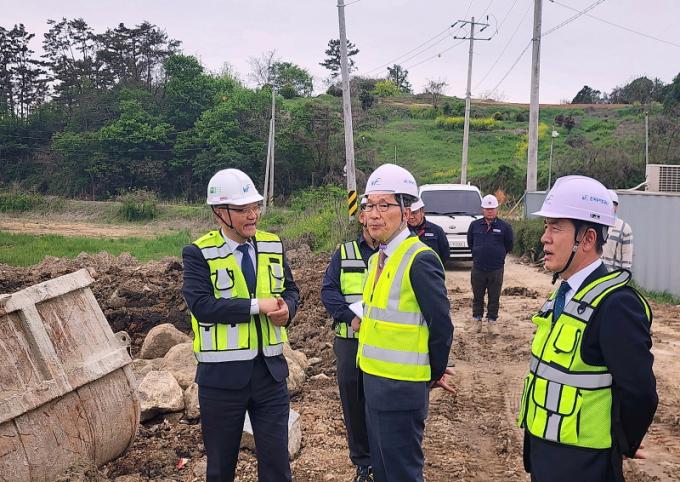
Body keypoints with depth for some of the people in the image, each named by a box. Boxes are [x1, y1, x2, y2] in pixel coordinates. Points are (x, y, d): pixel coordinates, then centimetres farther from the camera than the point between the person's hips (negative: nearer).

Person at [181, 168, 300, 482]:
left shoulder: (272, 245, 6)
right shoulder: (198, 253, -10)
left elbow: (290, 290, 12)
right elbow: (201, 304, -21)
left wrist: (286, 308, -11)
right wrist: (256, 306, -22)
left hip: (270, 369, 4)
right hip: (222, 373, -3)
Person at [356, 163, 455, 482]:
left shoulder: (420, 260, -18)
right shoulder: (377, 259, 9)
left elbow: (441, 326, -16)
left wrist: (435, 374, -5)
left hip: (401, 387, -9)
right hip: (372, 379, 9)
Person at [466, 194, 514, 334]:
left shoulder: (505, 227, -2)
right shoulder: (475, 225, 3)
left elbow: (509, 246, 9)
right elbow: (470, 242, 16)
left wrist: (498, 256, 10)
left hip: (496, 269, -1)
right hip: (478, 268, 1)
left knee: (494, 297, 6)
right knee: (477, 296, 9)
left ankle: (492, 321, 17)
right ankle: (477, 320, 21)